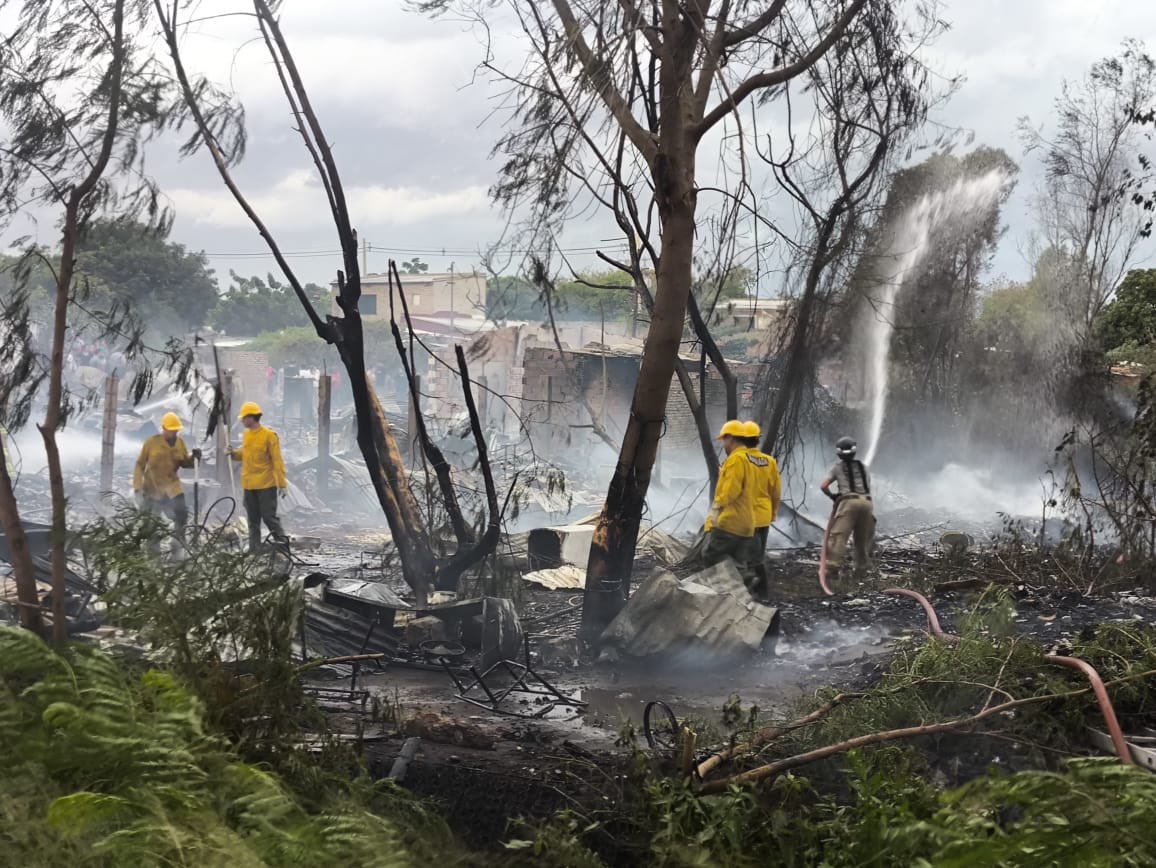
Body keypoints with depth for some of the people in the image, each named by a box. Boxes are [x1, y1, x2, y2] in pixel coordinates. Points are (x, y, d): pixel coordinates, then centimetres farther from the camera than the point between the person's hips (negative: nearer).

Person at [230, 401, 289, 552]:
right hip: (249, 485, 7)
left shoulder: (269, 435, -11)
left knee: (269, 517, -7)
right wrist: (234, 453, 0)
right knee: (253, 520, 10)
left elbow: (277, 461, -11)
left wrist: (282, 483, -13)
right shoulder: (246, 435, 8)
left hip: (266, 484, -7)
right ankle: (254, 549, 15)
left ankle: (283, 543, 5)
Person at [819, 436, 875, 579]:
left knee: (838, 535, -11)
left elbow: (823, 486, 5)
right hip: (866, 502, 4)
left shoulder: (837, 466, 12)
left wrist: (832, 496, 21)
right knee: (863, 538, 14)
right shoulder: (862, 467, 25)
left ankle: (833, 565, -25)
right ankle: (862, 569, 17)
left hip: (849, 501, -4)